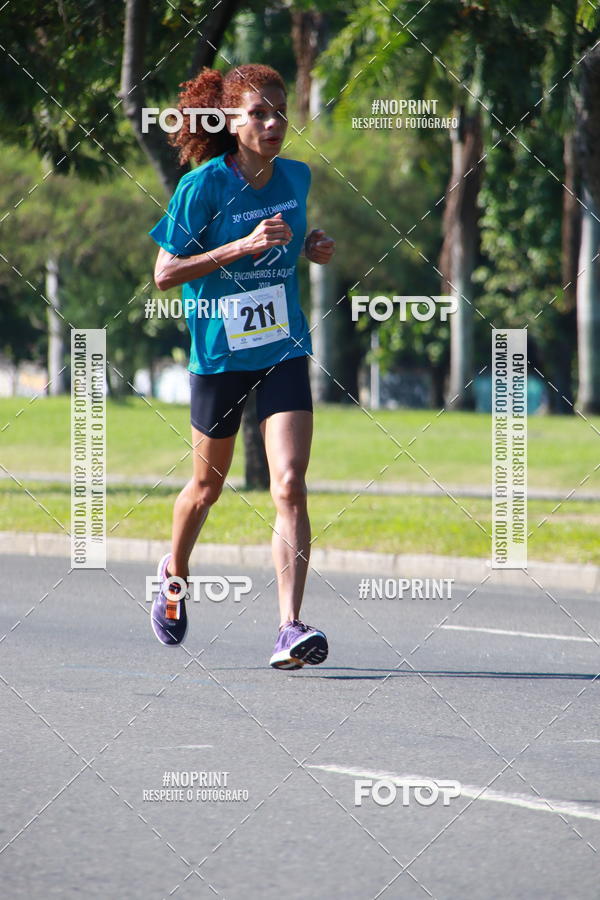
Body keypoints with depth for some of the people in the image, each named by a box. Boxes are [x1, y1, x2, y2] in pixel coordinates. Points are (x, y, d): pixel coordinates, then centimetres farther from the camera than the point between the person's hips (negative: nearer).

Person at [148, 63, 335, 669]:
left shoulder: (295, 178, 1)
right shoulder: (203, 186, -13)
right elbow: (164, 274, -13)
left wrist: (306, 247, -1)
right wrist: (242, 247, -23)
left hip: (284, 351, 2)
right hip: (219, 353, -2)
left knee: (290, 486, -14)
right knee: (208, 484, 15)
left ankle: (290, 630, -18)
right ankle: (174, 573, 47)